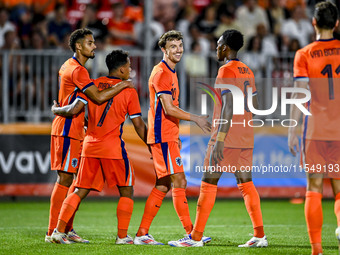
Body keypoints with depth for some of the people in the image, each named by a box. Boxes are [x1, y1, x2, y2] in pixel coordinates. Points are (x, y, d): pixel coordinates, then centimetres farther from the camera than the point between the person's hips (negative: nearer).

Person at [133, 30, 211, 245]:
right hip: (163, 137, -10)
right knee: (179, 182, -11)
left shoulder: (170, 72, 19)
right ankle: (191, 233, -11)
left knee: (163, 185, 9)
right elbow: (169, 109, -18)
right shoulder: (161, 73, -12)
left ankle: (142, 234, 11)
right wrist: (196, 119, -15)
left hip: (167, 136, 10)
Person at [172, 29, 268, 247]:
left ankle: (196, 236, -2)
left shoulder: (227, 70, -12)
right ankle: (260, 235, 0)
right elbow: (254, 106, 19)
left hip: (227, 137, -8)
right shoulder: (247, 72, 14)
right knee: (246, 183, 8)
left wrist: (220, 139, -24)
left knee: (209, 183, -3)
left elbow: (228, 106, -21)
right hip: (246, 138, 8)